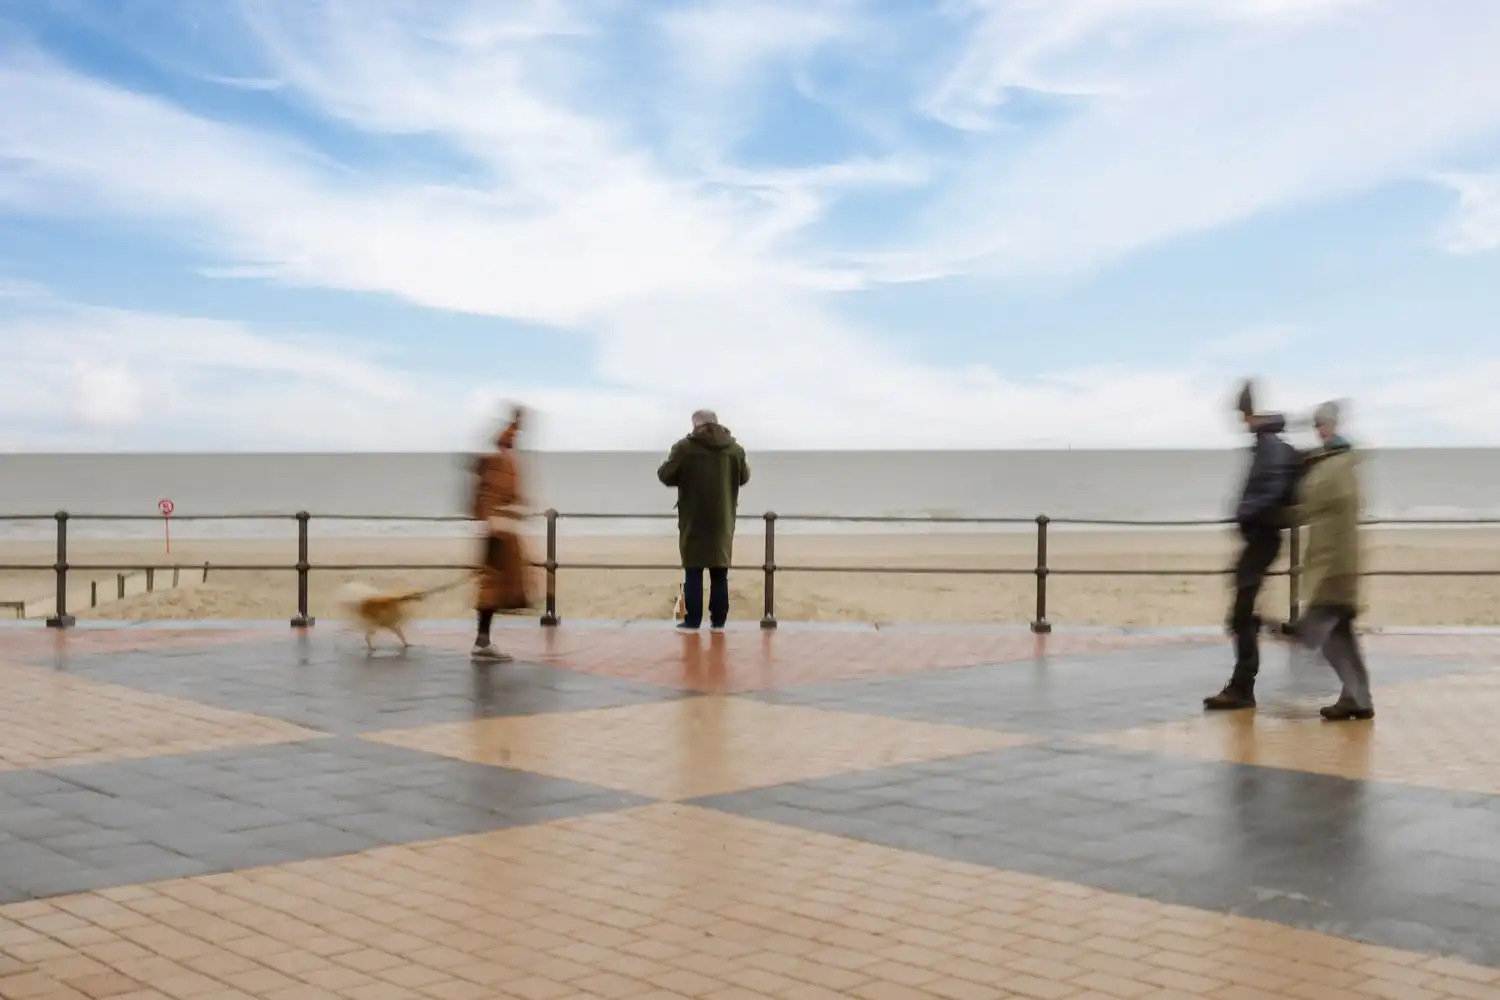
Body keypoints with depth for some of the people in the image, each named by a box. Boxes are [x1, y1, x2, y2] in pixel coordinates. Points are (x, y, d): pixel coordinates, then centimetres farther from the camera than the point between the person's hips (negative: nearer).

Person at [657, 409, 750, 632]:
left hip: (694, 522, -3)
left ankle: (692, 621, 3)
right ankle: (718, 621, 10)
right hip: (722, 522, 3)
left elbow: (666, 476, -5)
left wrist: (685, 477, 16)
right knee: (719, 573, 8)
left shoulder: (685, 447, -8)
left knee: (693, 573, 2)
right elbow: (744, 478, 15)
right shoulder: (734, 448, 3)